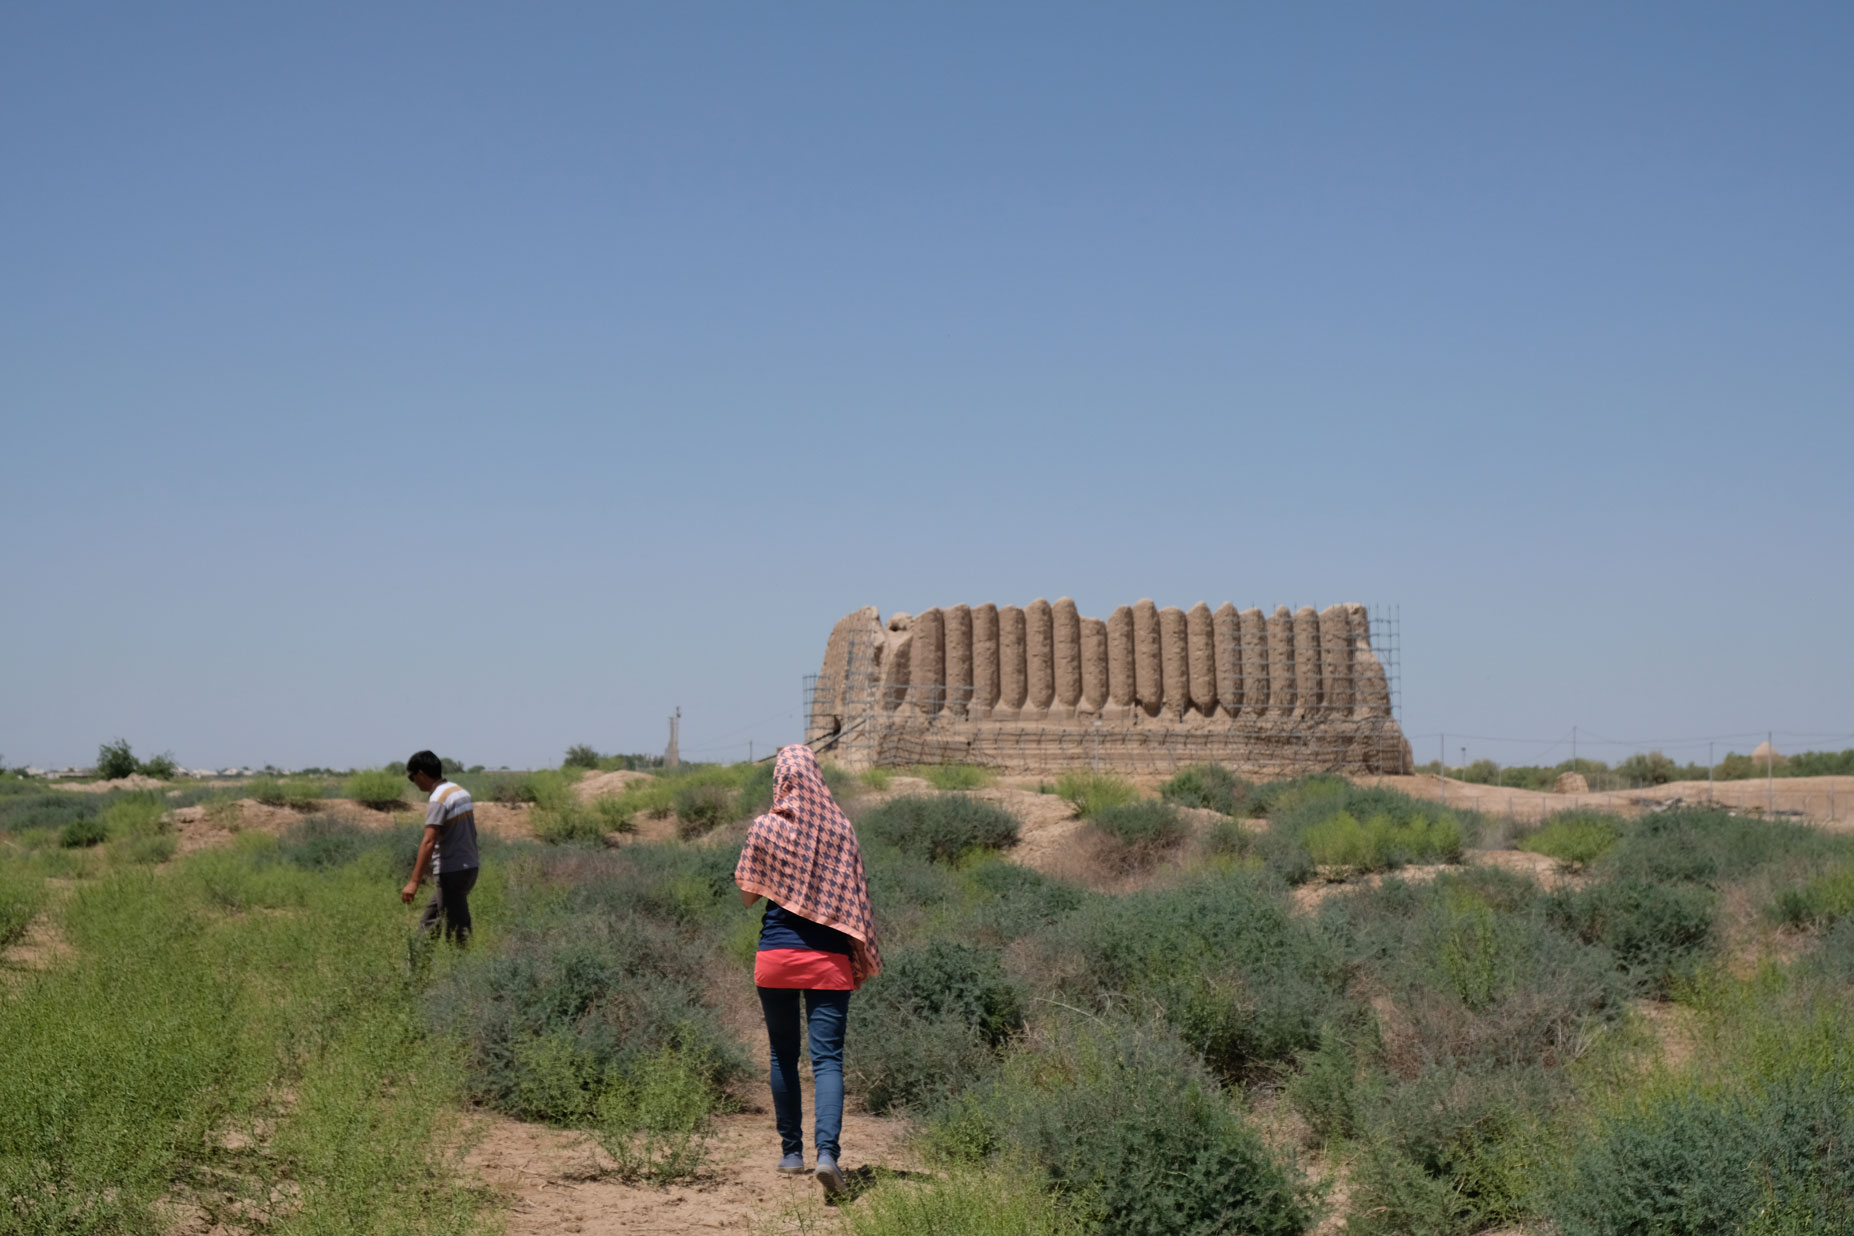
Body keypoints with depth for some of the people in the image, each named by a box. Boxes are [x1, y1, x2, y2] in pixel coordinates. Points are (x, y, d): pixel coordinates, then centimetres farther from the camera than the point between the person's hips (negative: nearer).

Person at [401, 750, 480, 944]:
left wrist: (414, 882, -26)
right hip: (470, 867, 9)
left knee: (457, 934, -5)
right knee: (428, 924, 16)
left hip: (452, 873, -9)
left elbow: (429, 843, -24)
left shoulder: (438, 799, -16)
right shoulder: (461, 791, 11)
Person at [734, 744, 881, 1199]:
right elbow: (855, 896, 4)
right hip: (828, 957, 0)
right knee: (828, 1058, -3)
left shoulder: (766, 828, -5)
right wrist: (862, 956, 15)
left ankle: (791, 1152, 20)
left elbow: (748, 893, 2)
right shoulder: (840, 828, 0)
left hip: (776, 955, 0)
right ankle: (827, 1150, -20)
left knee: (783, 1055, 14)